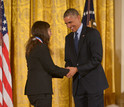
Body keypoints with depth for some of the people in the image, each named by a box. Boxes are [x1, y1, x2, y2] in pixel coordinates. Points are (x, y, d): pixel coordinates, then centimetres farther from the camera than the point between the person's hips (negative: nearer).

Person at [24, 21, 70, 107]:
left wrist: (63, 73, 18)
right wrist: (67, 71, 1)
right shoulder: (41, 47, -12)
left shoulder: (31, 47, 16)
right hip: (41, 90, -9)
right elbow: (51, 67, -13)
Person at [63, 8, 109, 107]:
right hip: (78, 85, 6)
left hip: (94, 83, -6)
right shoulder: (69, 38, 15)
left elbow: (97, 59, -15)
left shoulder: (93, 33, -7)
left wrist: (77, 69, -18)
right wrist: (68, 68, -4)